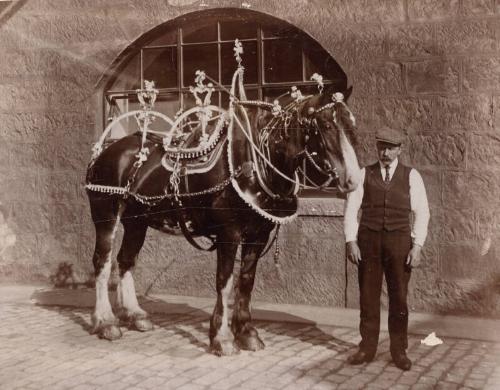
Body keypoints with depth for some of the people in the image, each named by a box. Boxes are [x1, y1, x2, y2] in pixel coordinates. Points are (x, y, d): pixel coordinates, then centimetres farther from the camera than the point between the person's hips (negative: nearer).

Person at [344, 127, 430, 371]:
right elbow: (351, 209, 3)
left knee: (399, 297, 4)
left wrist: (417, 246, -8)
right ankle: (367, 349, 15)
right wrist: (351, 241, -7)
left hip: (399, 240, -1)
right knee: (368, 296, 5)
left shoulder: (411, 176, 4)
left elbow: (421, 213, 1)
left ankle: (399, 351, 16)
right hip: (368, 239, 1)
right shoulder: (364, 174, 6)